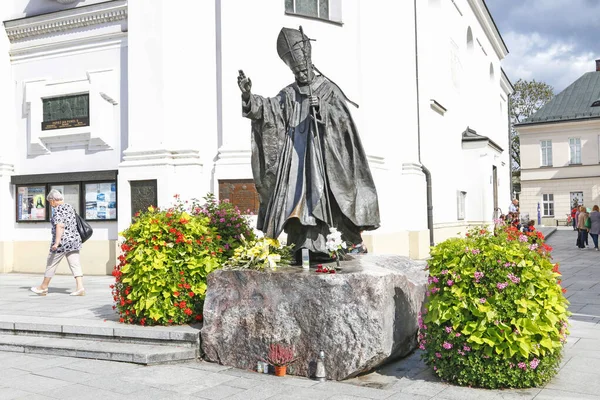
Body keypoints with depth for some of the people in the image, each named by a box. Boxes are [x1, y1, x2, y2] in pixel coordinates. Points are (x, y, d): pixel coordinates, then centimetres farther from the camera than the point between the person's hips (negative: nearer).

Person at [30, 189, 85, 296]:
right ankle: (80, 288, -9)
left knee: (51, 264, 9)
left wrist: (56, 243, -26)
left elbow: (59, 226, -23)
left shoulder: (57, 210, -12)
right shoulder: (70, 207, 13)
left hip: (62, 242, -7)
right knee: (75, 264, 1)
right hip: (74, 239, 7)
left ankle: (43, 288, 23)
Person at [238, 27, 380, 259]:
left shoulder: (328, 89, 10)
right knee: (295, 196, -6)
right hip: (295, 155, 3)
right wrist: (248, 96, -17)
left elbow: (344, 119, 2)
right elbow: (267, 108, 0)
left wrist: (323, 109, -13)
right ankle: (301, 247, -6)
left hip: (320, 153, -3)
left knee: (315, 196, -15)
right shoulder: (288, 95, 16)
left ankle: (315, 245, -20)